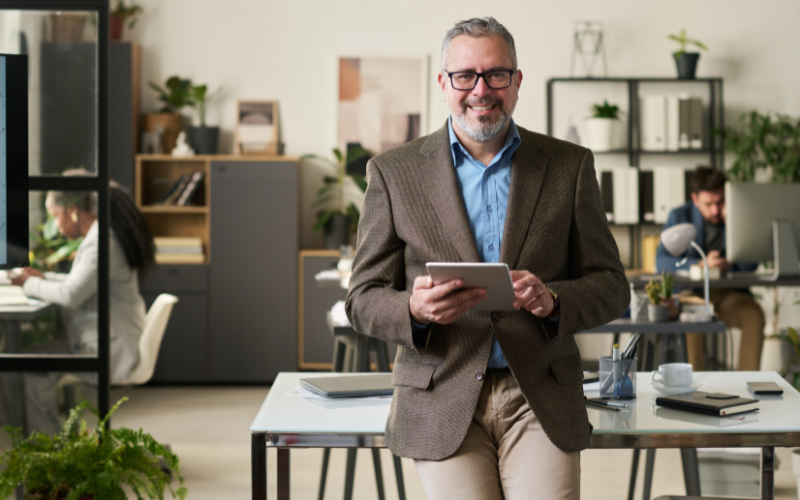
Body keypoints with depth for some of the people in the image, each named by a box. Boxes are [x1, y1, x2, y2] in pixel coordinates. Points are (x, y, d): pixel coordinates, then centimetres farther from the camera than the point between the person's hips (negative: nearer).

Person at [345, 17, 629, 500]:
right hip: (442, 403, 0)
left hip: (541, 401, 1)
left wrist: (552, 300, -15)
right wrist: (416, 309, -19)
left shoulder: (570, 166, 7)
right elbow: (364, 299, 4)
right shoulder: (394, 172, 5)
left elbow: (611, 287, 7)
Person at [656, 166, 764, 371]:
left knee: (754, 314, -29)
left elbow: (749, 266, -6)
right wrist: (702, 264, -26)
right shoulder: (679, 216, 2)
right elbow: (661, 262, -11)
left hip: (728, 294, 2)